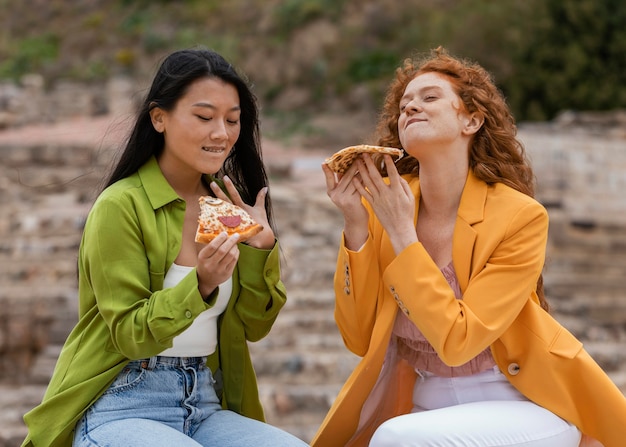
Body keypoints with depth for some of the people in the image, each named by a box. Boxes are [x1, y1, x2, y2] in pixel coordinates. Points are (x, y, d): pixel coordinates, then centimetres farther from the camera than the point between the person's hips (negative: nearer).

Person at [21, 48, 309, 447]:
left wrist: (261, 248, -6)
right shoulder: (121, 206, -8)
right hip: (122, 409, -5)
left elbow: (254, 327, 9)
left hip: (206, 407, 5)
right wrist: (201, 285, -27)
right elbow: (129, 335, -12)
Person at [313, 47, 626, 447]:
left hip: (523, 409, -5)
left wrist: (400, 231, -23)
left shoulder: (520, 217, -16)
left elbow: (456, 342, -22)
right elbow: (360, 339, -4)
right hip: (427, 407, 5)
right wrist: (355, 226, -15)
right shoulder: (382, 203, -3)